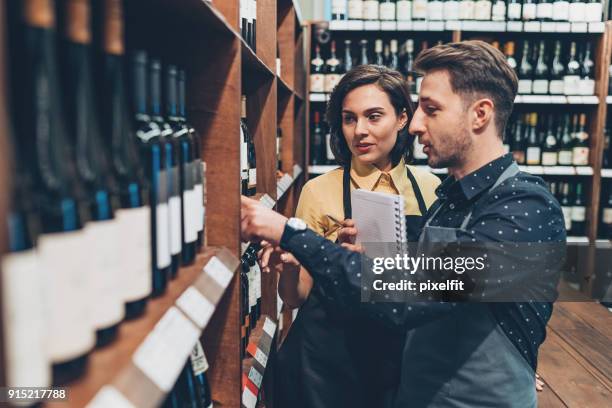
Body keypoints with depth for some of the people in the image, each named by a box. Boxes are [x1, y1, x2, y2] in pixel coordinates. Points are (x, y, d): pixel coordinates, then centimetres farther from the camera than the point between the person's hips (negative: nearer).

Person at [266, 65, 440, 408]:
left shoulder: (431, 188, -5)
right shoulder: (319, 191, -10)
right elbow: (297, 297, -7)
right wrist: (289, 268, -26)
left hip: (408, 352, 2)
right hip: (332, 357, -2)